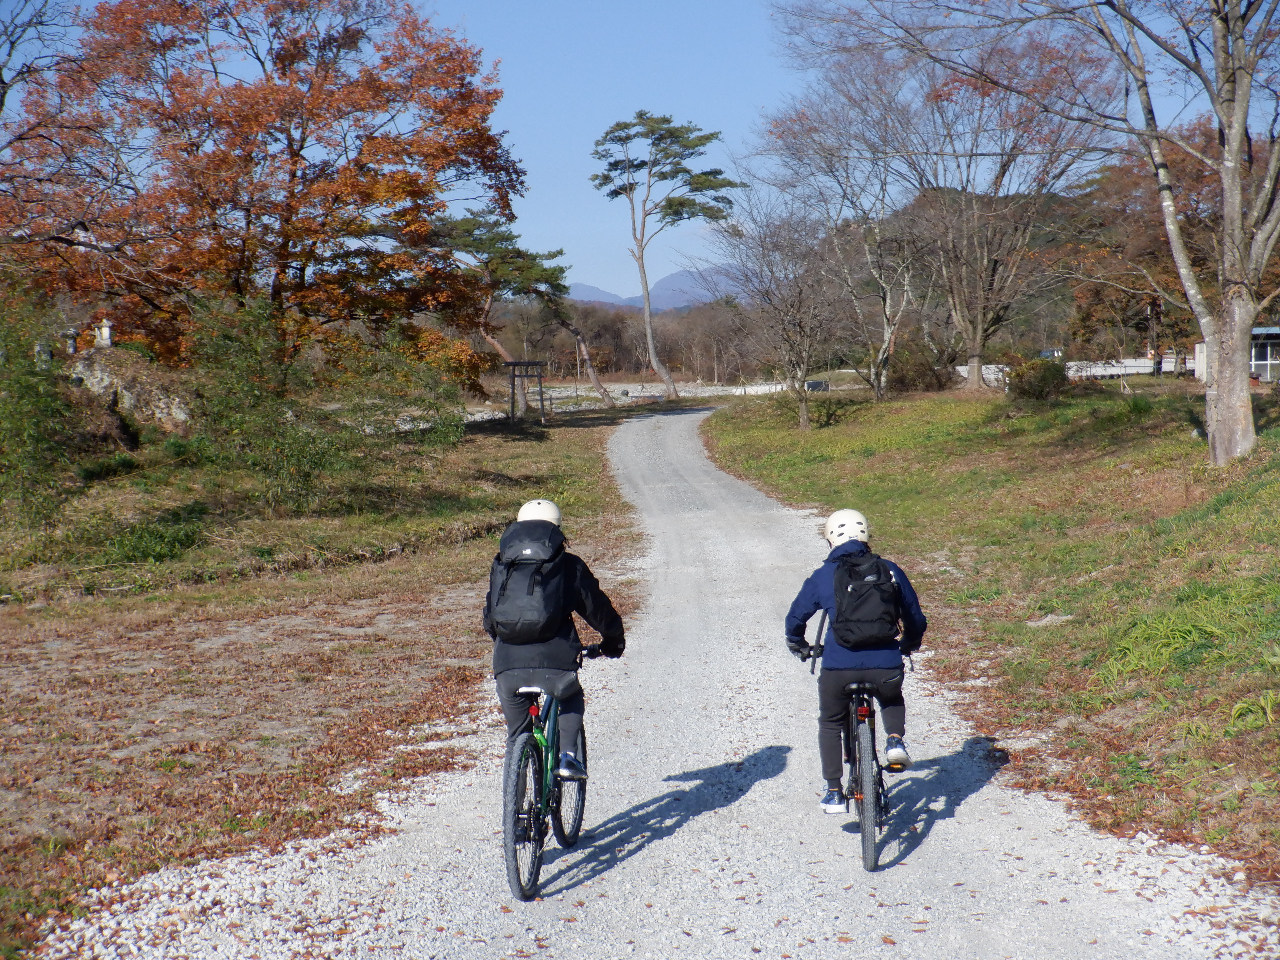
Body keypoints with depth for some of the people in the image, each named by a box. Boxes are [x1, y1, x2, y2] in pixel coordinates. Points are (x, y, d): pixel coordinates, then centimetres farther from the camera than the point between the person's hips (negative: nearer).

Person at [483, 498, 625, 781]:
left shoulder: (500, 567, 19)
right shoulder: (568, 566, 11)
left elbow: (489, 617, 29)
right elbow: (597, 607, 20)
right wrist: (613, 640, 38)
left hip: (507, 665, 2)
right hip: (555, 663, -1)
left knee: (517, 728, 24)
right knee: (571, 701, 32)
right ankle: (568, 756, 12)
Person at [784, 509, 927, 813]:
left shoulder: (823, 576, 6)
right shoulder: (890, 571, 10)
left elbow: (795, 617, 17)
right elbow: (916, 619, 19)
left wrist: (798, 645, 38)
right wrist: (908, 645, 40)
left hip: (838, 667, -1)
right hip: (886, 666, 1)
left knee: (830, 723, 24)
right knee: (892, 701, 36)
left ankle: (834, 794, 21)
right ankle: (895, 740, 9)